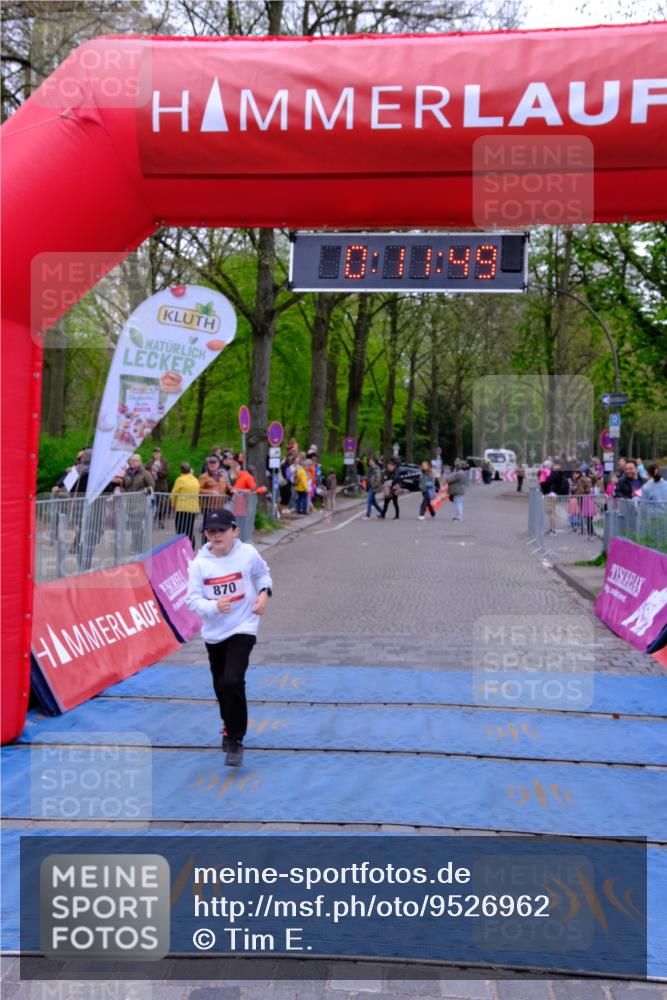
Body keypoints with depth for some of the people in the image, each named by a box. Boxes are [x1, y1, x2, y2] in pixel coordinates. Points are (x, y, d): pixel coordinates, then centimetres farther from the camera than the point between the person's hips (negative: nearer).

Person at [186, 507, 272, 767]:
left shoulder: (248, 553, -9)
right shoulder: (199, 564, -10)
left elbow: (263, 573, 12)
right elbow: (193, 599, -13)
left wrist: (264, 592, -7)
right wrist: (214, 606, -31)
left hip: (242, 628, -3)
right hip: (214, 632, 3)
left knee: (233, 682, -19)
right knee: (220, 686, 18)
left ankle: (235, 741, -5)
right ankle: (230, 725, 48)